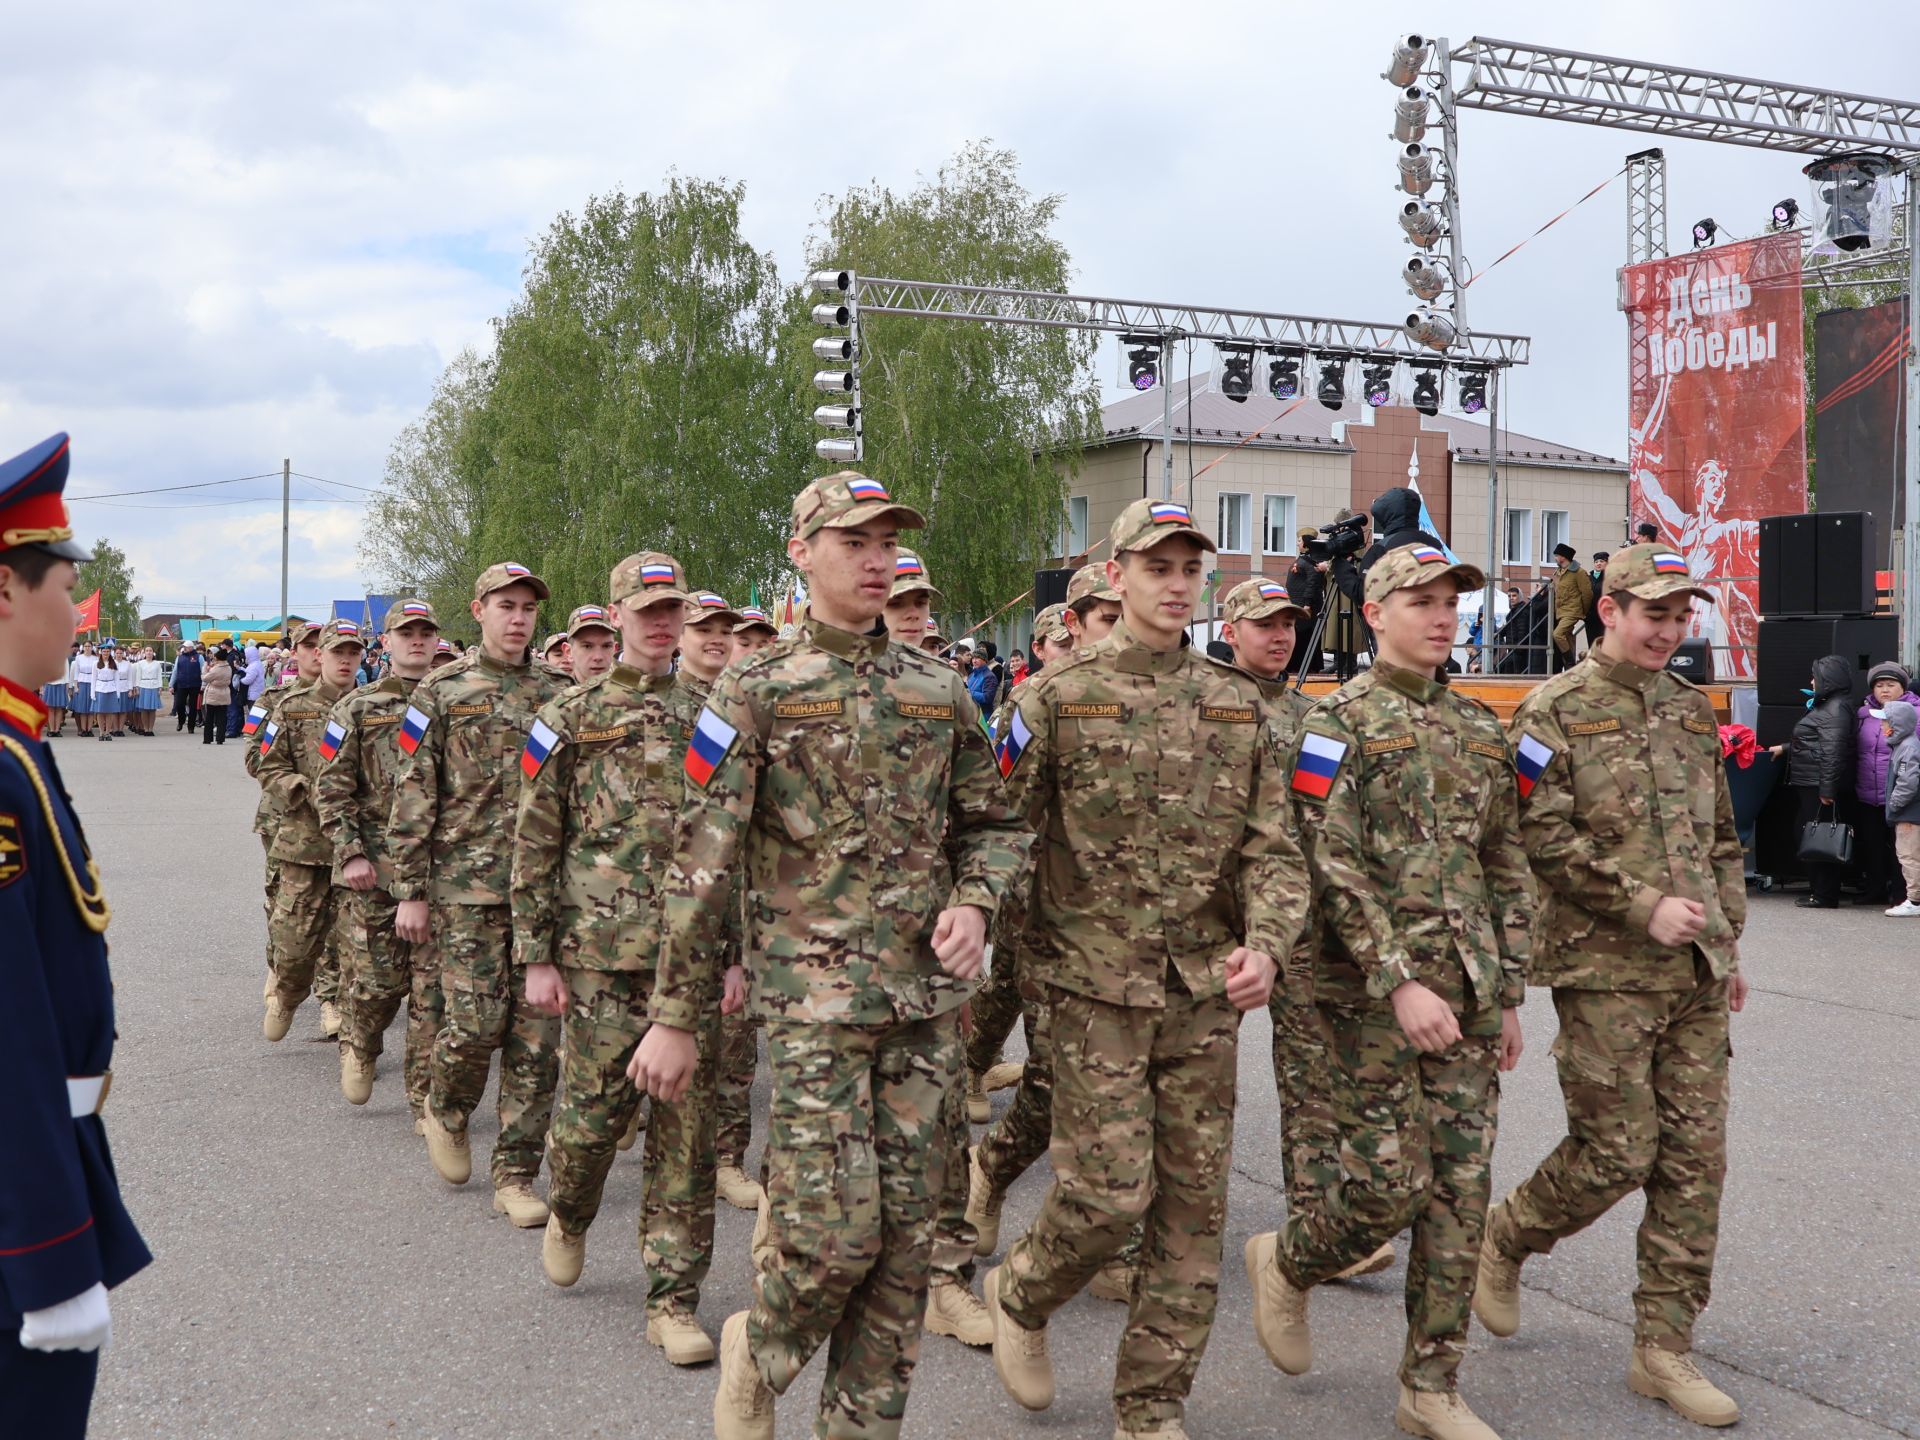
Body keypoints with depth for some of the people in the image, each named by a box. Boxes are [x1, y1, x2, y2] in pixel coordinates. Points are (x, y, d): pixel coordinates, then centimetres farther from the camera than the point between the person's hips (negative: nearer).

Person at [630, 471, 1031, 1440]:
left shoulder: (940, 692, 10)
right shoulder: (755, 693, -2)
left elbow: (994, 823, 18)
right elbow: (702, 863, -4)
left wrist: (973, 903, -3)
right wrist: (674, 1017, -5)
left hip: (928, 996, 4)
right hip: (814, 997, -4)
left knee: (904, 1230, 7)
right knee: (836, 1227, -8)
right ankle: (759, 1353, 23)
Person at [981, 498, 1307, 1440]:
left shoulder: (1238, 705, 9)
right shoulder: (1059, 698, -2)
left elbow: (1273, 847, 4)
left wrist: (1265, 943, -13)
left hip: (1207, 995, 4)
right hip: (1098, 986, -4)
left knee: (1194, 1202, 7)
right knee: (1111, 1190, -8)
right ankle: (1019, 1298, 25)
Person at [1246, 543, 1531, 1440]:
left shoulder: (1479, 729, 13)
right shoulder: (1340, 723, -5)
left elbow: (1507, 870, 16)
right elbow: (1334, 868, -13)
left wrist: (1510, 994, 12)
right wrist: (1400, 982, -19)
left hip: (1469, 992, 6)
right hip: (1370, 993, -6)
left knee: (1462, 1190, 6)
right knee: (1389, 1186, -6)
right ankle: (1284, 1266, 25)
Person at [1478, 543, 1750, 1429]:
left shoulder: (1692, 710, 15)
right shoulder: (1555, 713, -5)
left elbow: (1722, 838, 20)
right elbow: (1544, 838, -14)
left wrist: (1729, 942, 15)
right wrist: (1645, 906, -17)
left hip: (1696, 975, 6)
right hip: (1603, 970, -6)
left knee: (1695, 1158, 5)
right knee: (1617, 1152, -4)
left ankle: (1665, 1348, 15)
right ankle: (1502, 1242, 24)